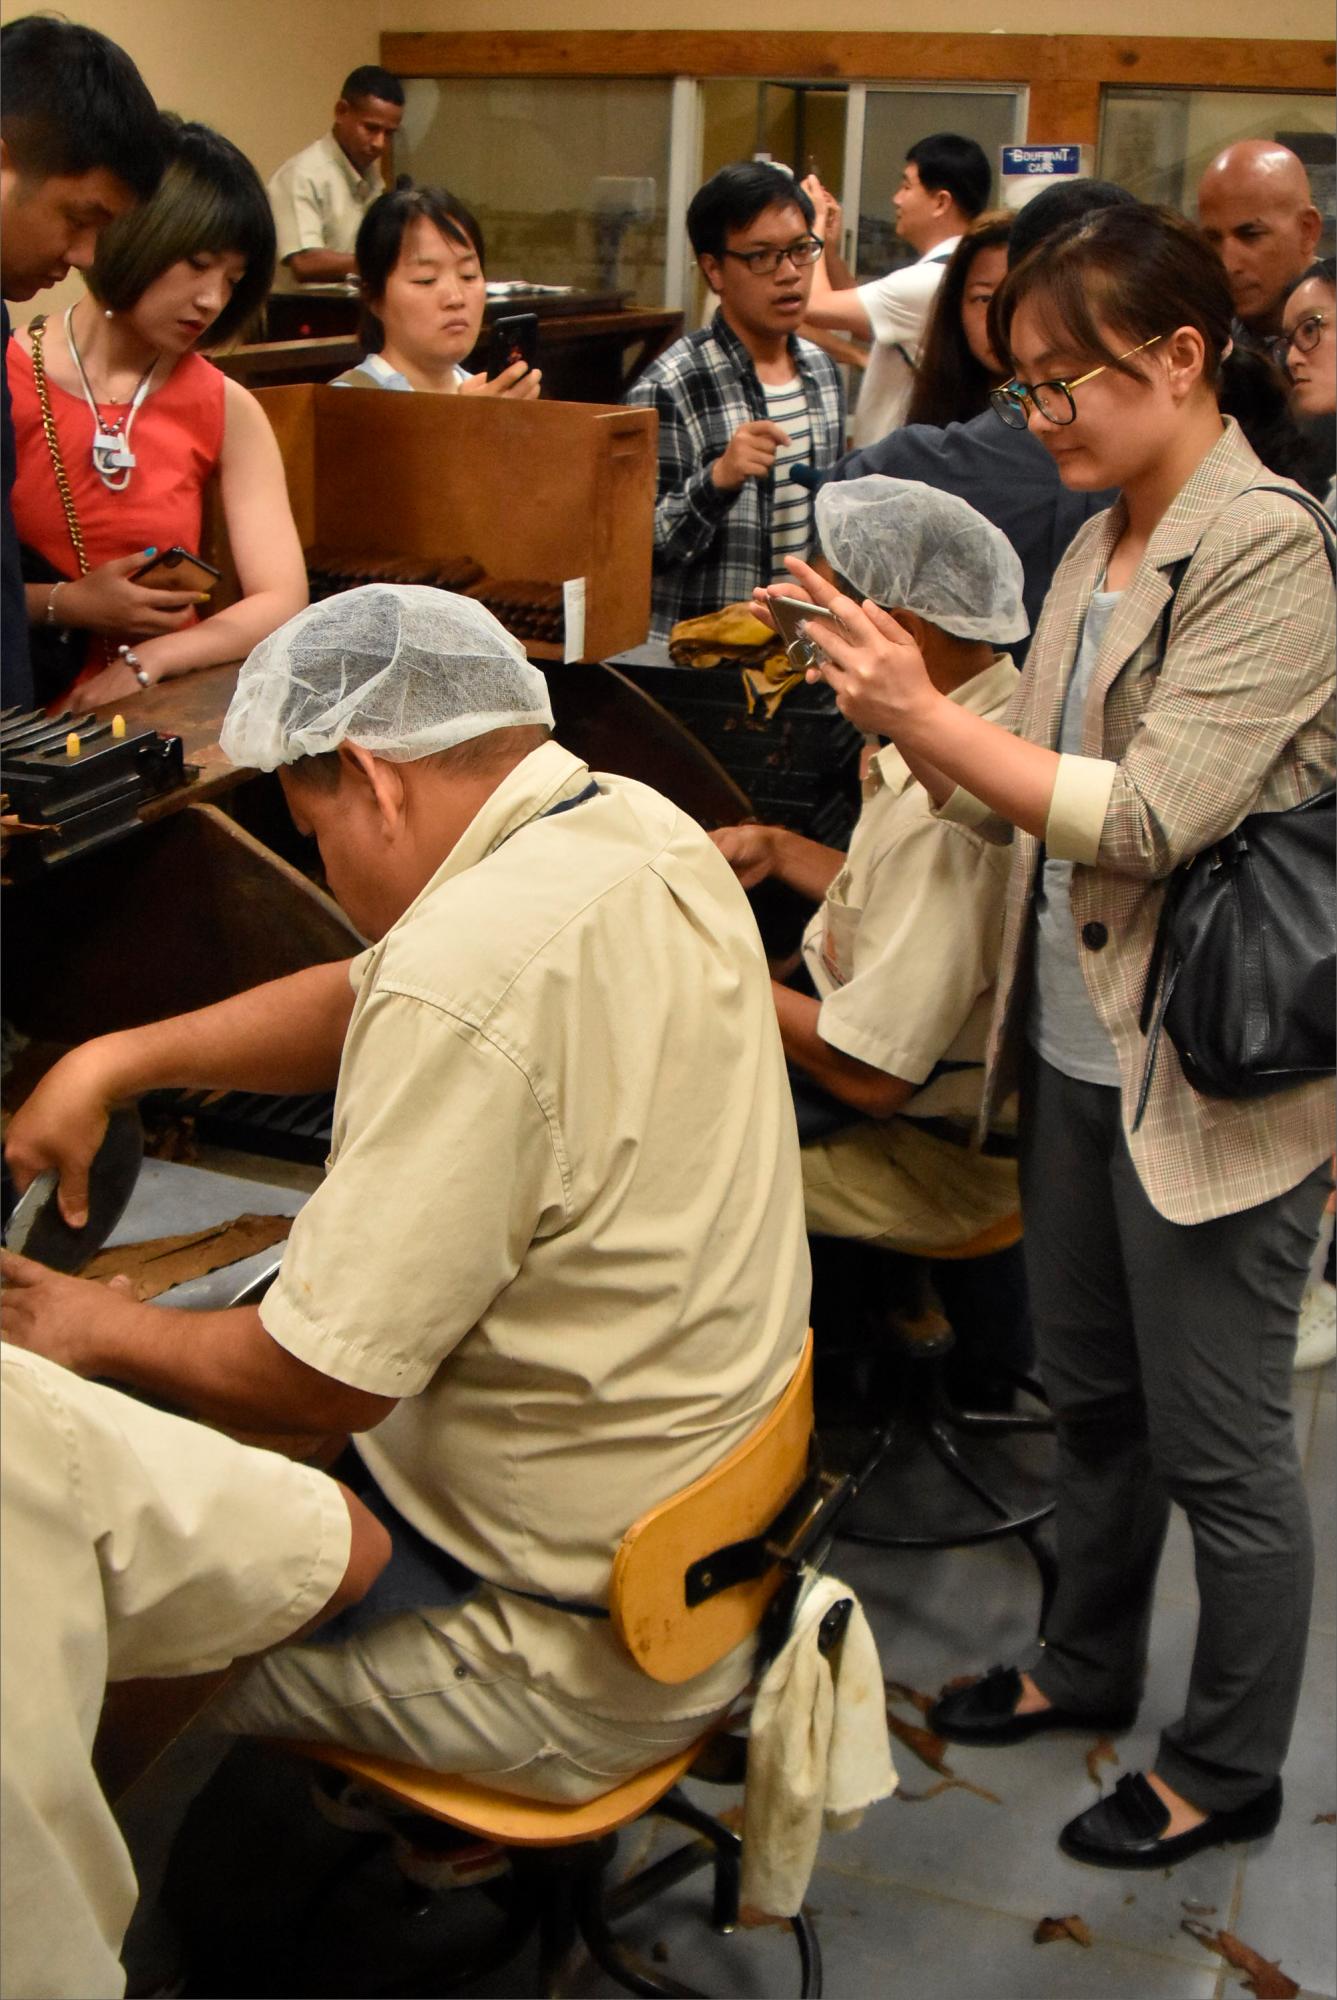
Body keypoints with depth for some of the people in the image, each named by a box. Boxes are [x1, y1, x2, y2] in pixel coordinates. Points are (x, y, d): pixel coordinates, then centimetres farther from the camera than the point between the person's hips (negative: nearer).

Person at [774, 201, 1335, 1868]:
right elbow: (1036, 796, 9)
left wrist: (932, 717, -22)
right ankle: (1087, 1664, 44)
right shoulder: (1101, 545, 9)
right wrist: (906, 712, -8)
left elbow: (1153, 815, -24)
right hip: (1075, 1045, 8)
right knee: (1087, 1393, 23)